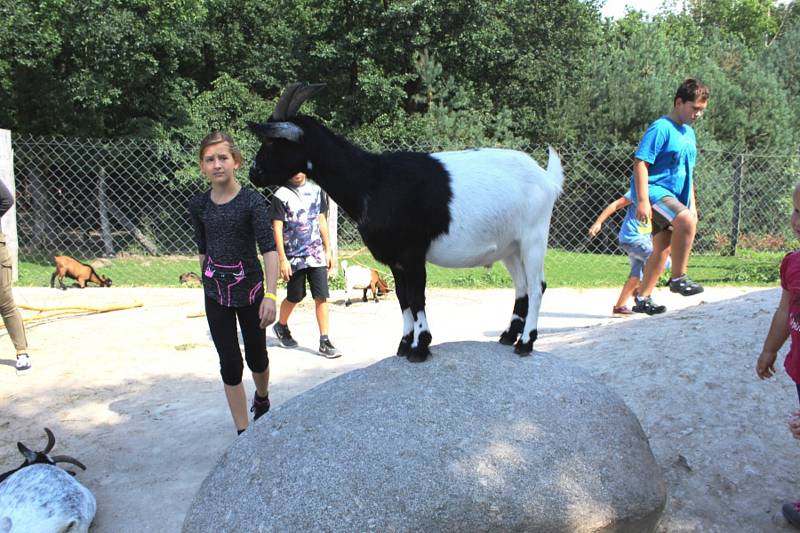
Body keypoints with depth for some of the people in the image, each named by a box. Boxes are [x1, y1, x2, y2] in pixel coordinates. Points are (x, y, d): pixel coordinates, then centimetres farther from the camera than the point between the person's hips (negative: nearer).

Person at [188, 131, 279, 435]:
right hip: (215, 295, 2)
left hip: (249, 289, -2)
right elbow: (202, 249, 10)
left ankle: (262, 399, 48)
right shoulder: (198, 205, -2)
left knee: (256, 357, 15)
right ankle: (243, 433, 14)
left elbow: (269, 249, -20)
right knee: (230, 364, 4)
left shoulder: (252, 201, -14)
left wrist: (270, 295, -28)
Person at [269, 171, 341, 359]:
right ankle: (281, 326, 38)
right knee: (294, 297, 11)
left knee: (321, 297, -2)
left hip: (316, 254, 3)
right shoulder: (281, 195, -7)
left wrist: (328, 250, 11)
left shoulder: (316, 190, 6)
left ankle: (324, 342, 4)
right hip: (294, 257, -3)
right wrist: (282, 259, -13)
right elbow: (277, 229, -9)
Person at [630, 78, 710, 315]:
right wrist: (642, 201, -25)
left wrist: (692, 204, 23)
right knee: (686, 221, -31)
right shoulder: (661, 128, -11)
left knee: (662, 249, 8)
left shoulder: (689, 133, 18)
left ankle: (643, 298, 19)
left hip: (674, 196, 9)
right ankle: (678, 278, -18)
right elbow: (640, 162, -17)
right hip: (653, 190, -9)